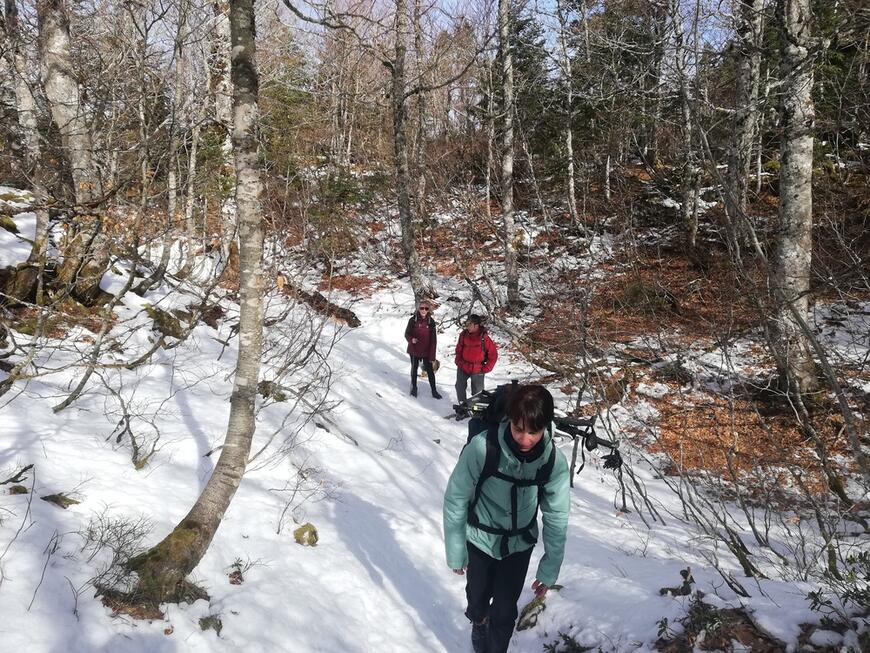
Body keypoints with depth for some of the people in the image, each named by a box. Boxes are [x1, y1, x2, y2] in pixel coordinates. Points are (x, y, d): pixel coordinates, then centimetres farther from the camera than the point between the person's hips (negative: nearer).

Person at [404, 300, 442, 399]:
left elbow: (433, 339, -6)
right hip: (414, 350, 0)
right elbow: (407, 333, -2)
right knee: (414, 368, 16)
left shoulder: (431, 322, -8)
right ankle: (414, 387, 35)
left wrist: (432, 355, -8)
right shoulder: (413, 320, -11)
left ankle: (434, 391, 18)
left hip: (426, 351, 0)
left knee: (430, 370, 5)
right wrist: (411, 339, -25)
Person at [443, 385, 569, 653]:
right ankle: (478, 621, 57)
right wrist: (455, 551, -10)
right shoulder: (482, 447, -31)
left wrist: (549, 570, -4)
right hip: (480, 540, 0)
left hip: (519, 544, 1)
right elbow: (456, 499, -18)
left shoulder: (555, 461, -23)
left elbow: (556, 517, -10)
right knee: (478, 598, 22)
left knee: (505, 611, 6)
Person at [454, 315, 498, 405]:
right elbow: (459, 348, 11)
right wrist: (458, 361, 3)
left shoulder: (484, 338, -19)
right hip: (462, 368, 5)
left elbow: (493, 355, -11)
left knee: (477, 393, 5)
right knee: (460, 387, 18)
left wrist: (485, 369, -11)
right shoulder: (464, 334, -7)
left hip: (477, 371, -4)